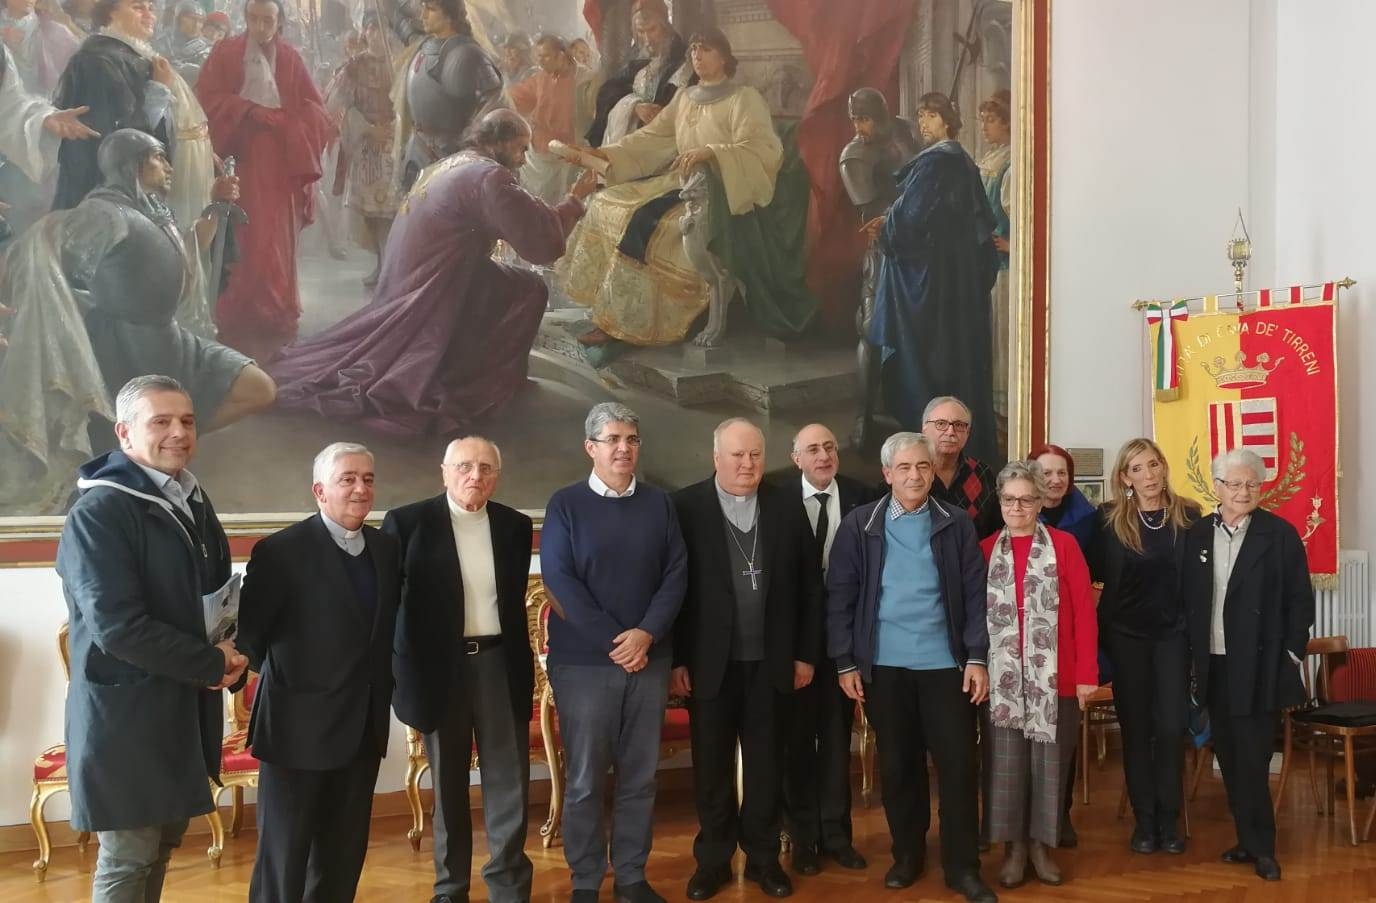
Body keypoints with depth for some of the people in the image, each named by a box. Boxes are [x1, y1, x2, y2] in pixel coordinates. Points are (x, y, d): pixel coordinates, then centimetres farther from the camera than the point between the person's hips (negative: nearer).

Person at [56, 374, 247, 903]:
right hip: (126, 710, -8)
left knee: (163, 843, 17)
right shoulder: (98, 513, -16)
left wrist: (229, 656, -1)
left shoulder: (193, 503, 9)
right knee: (127, 858, 2)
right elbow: (117, 626, -24)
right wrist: (213, 663, -15)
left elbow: (219, 594, 19)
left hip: (187, 705, 8)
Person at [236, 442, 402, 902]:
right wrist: (276, 674, -5)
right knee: (284, 852, 6)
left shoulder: (386, 547, 6)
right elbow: (249, 628, -10)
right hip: (301, 722, -5)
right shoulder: (281, 550, -12)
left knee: (346, 848, 16)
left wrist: (384, 686, 8)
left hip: (365, 722, 6)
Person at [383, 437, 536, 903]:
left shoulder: (515, 526, 6)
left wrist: (523, 660, 10)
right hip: (439, 667, -2)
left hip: (500, 664, 2)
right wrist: (394, 667, -7)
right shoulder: (408, 522, -4)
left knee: (509, 779, 3)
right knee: (448, 782, 11)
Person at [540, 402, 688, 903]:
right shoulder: (565, 504, -2)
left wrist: (646, 633, -13)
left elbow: (676, 574, 2)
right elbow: (559, 579, -9)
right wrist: (613, 641, -14)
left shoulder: (659, 503, 6)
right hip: (584, 660, -2)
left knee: (640, 775, 9)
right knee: (585, 778, 5)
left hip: (649, 658, 3)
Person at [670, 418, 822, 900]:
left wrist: (806, 653, 2)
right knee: (711, 765, 11)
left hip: (771, 660, 2)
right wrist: (676, 659, -8)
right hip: (710, 661, -2)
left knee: (767, 764, 12)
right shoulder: (685, 506, -5)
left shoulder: (788, 506, 2)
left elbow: (809, 585, 5)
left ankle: (763, 857, 27)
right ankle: (713, 859, 26)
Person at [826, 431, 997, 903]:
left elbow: (974, 594, 1)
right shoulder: (858, 525, 0)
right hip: (883, 665, 0)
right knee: (897, 765, 11)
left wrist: (977, 657, -4)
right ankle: (907, 853, 27)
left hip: (945, 662, 0)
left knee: (958, 763, 2)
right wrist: (845, 662, -3)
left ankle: (963, 865, 14)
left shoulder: (956, 524, 2)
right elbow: (840, 597, 0)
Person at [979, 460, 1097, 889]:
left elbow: (1084, 611, -3)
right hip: (1002, 677, 1)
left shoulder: (1064, 545, -1)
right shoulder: (985, 550, 6)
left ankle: (1042, 844, 24)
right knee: (1005, 762, 5)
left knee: (1049, 760, 8)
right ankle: (1014, 847, 20)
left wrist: (1087, 673, -7)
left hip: (1054, 676, -1)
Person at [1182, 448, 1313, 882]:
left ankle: (1259, 845, 10)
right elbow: (1188, 599, 9)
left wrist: (1290, 654, -8)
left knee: (1252, 758, -3)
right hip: (1214, 665, 4)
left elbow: (1300, 600, -3)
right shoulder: (1197, 534, 7)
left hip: (1260, 667, -4)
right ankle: (1251, 839, 21)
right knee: (1229, 756, 10)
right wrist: (1193, 655, 5)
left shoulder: (1280, 534, -4)